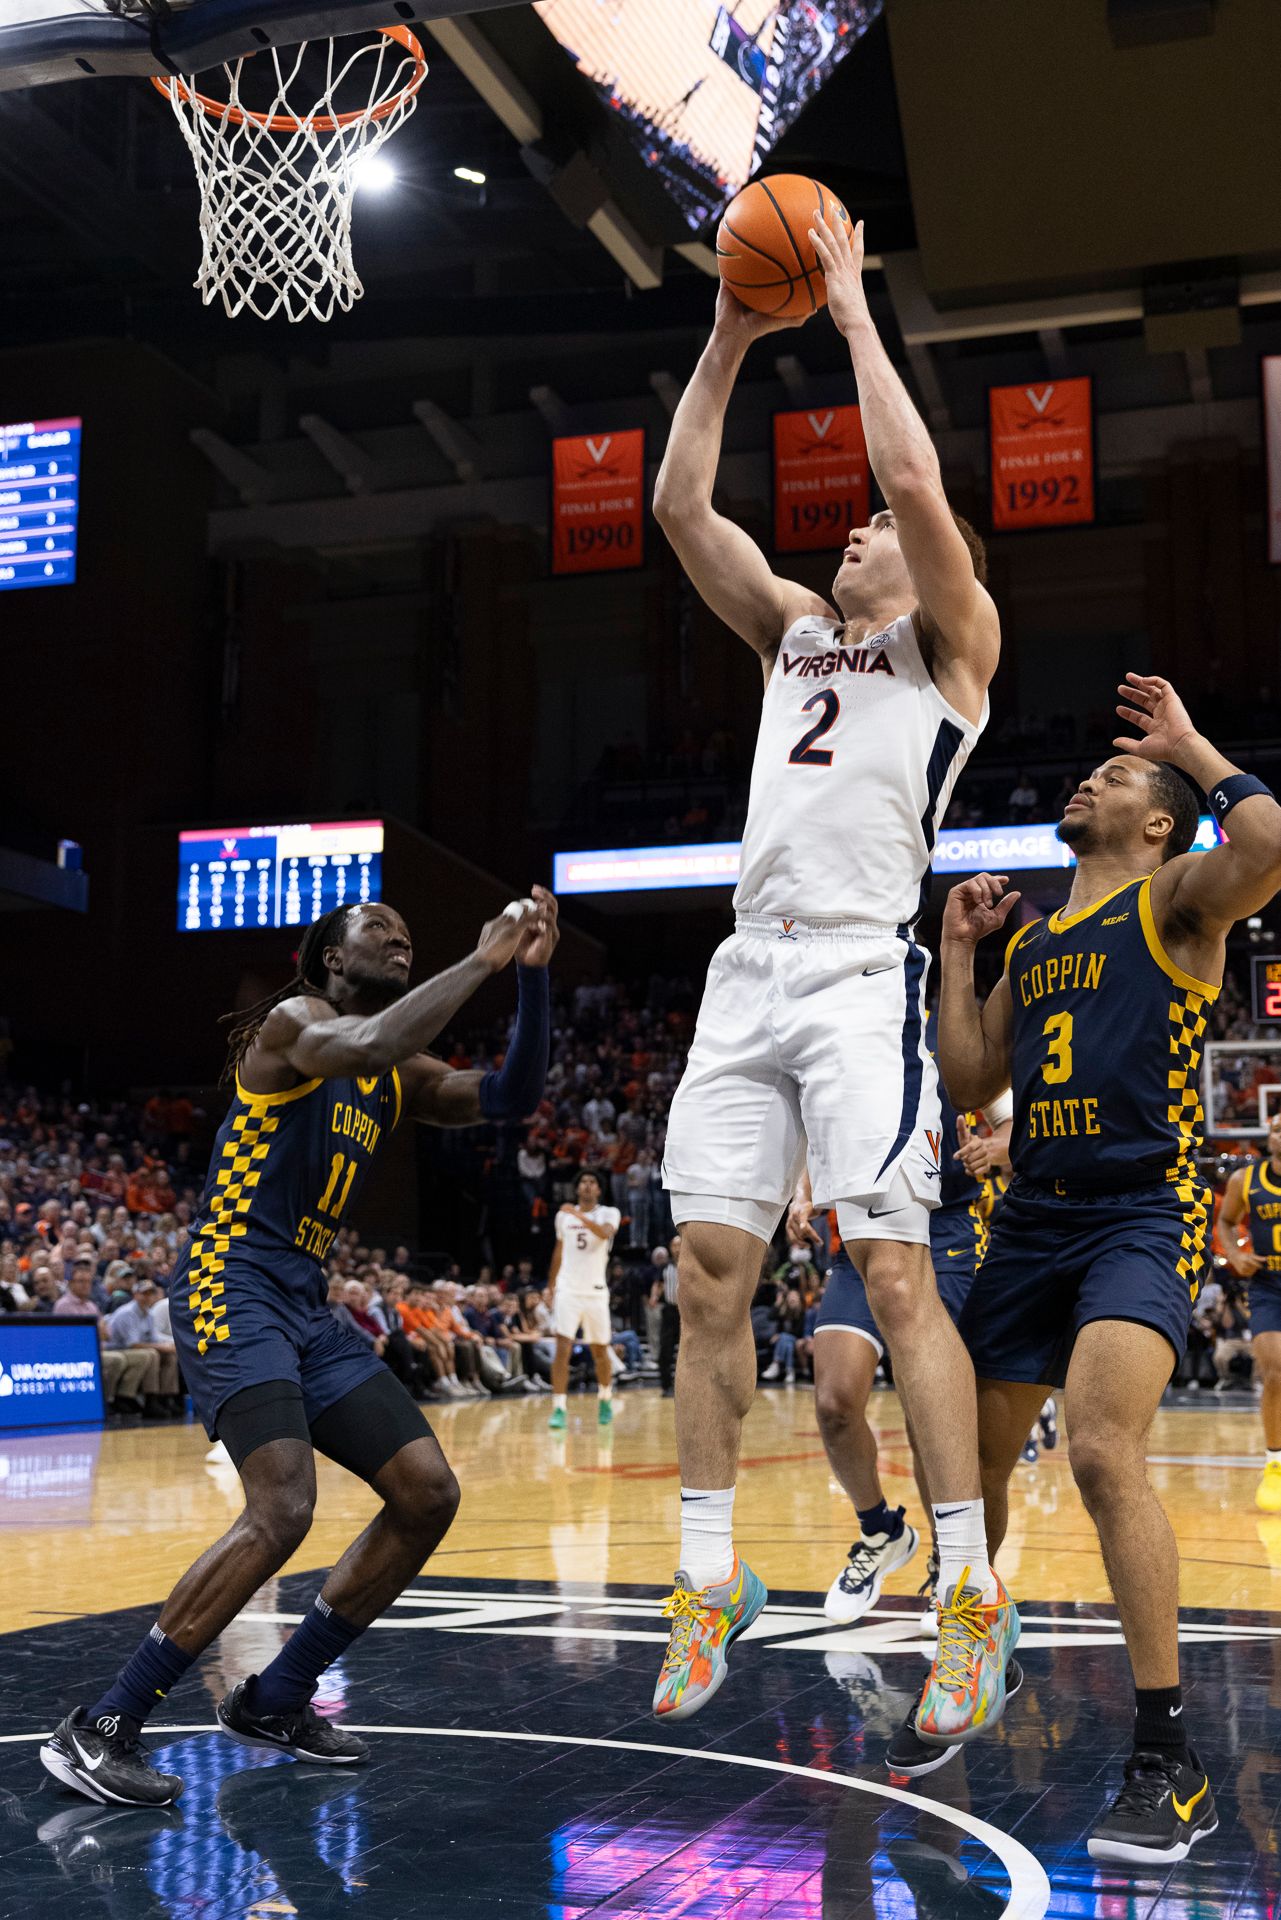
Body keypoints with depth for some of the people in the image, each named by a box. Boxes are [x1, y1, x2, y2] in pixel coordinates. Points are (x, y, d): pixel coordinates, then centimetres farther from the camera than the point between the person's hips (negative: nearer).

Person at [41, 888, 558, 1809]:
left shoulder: (399, 1077, 18)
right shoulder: (292, 1019, -7)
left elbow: (512, 1097, 11)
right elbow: (364, 1044, -30)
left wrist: (532, 974, 1)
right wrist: (482, 961, -23)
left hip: (307, 1308, 9)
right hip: (232, 1290, -9)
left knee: (429, 1494, 3)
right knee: (282, 1508, -25)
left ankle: (274, 1700, 15)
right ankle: (100, 1729, -13)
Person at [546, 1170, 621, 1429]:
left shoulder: (609, 1213, -1)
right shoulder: (564, 1215, 9)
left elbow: (605, 1233, -24)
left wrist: (580, 1216, -35)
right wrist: (550, 1287, 18)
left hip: (595, 1292, -1)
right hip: (567, 1290, 1)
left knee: (600, 1351, 10)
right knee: (562, 1349, -13)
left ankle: (605, 1399, 35)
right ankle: (559, 1409, -14)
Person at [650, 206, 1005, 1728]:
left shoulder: (955, 641, 7)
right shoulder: (793, 632, 24)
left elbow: (914, 477, -9)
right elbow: (679, 505, 18)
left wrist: (852, 310, 1)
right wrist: (729, 342, 14)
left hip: (863, 974, -6)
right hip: (749, 973, 6)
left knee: (893, 1273, -11)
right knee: (709, 1270, 1)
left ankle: (972, 1590, -1)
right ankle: (709, 1582, 9)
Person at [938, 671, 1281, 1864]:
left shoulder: (1177, 897, 0)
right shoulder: (1033, 941, 18)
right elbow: (969, 1083, 17)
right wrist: (957, 948, 16)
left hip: (1141, 1218, -7)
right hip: (1033, 1219, 7)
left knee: (1103, 1451, -26)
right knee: (972, 1459, 12)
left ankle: (1170, 1768, -16)